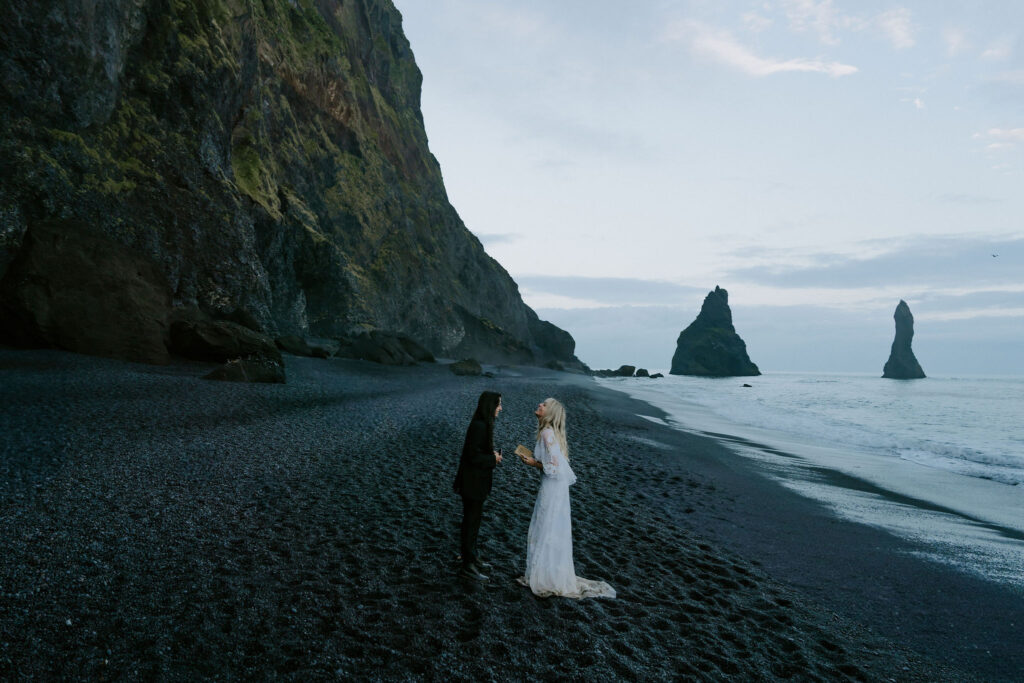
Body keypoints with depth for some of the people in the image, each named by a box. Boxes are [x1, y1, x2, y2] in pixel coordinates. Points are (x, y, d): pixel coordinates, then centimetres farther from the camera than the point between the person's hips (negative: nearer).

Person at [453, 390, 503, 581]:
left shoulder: (483, 424, 7)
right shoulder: (479, 426, -24)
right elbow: (473, 456, -25)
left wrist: (492, 455, 2)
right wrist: (493, 459, -13)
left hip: (477, 481, 10)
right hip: (473, 483, -10)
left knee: (473, 520, 20)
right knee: (470, 522, 1)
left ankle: (471, 558, 34)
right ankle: (467, 567, 12)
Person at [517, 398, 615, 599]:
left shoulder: (548, 433, -21)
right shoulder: (549, 431, 8)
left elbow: (555, 466, -24)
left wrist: (534, 463, -12)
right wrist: (532, 457, 9)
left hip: (552, 489, -9)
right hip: (552, 487, 9)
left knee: (546, 533, 4)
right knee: (548, 532, 19)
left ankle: (547, 580, 17)